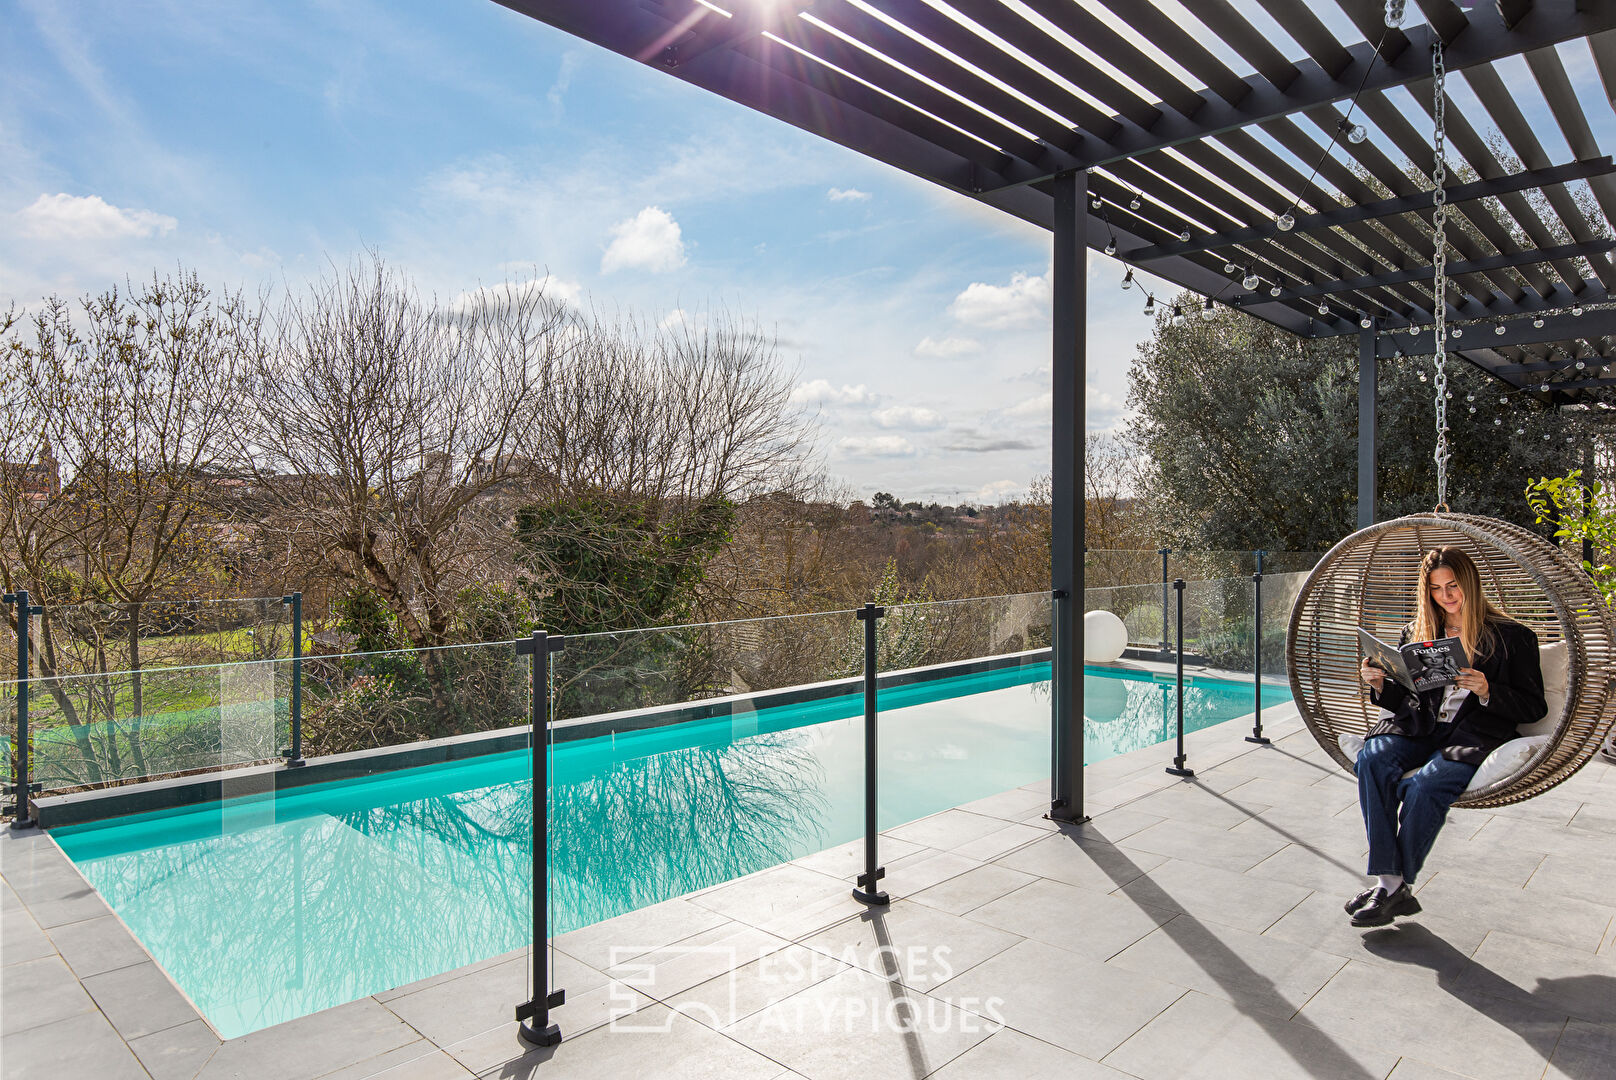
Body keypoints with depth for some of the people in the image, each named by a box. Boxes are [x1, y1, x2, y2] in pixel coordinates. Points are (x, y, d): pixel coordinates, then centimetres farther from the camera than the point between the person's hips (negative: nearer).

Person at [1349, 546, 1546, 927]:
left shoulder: (1513, 637, 8)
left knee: (1424, 785, -34)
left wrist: (1487, 692, -15)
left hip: (1474, 734, -3)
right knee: (1373, 757, -30)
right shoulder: (1417, 634, 19)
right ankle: (1388, 882, -30)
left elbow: (1534, 707, 3)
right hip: (1419, 726, 4)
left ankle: (1400, 885, -18)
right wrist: (1380, 685, -4)